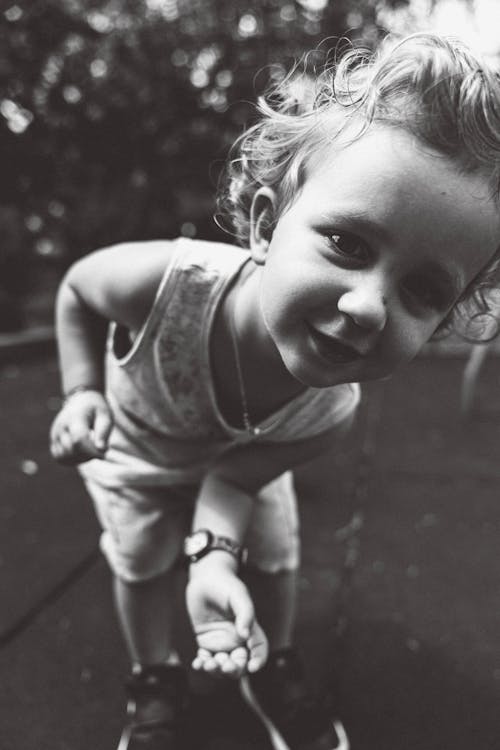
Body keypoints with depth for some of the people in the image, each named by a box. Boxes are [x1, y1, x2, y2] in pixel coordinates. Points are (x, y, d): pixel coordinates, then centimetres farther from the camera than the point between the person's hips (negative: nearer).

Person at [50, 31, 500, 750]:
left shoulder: (331, 414, -37)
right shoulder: (163, 281, -47)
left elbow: (235, 474, -22)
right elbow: (76, 290, -22)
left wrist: (215, 555, -37)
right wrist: (82, 392, -29)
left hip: (237, 453, 2)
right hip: (132, 449, -1)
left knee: (274, 559, 11)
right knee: (141, 564, 11)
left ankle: (272, 672, 43)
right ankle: (156, 684, 42)